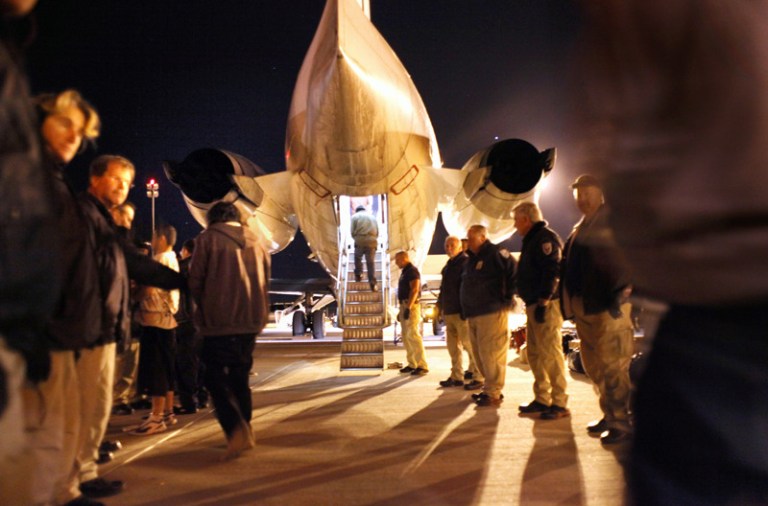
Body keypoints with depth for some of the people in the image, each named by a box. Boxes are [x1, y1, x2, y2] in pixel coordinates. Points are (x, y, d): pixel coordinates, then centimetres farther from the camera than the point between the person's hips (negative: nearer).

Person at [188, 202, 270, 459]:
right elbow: (265, 283, 14)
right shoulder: (256, 242, 12)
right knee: (240, 376, 16)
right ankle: (245, 430, 18)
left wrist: (205, 309, 12)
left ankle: (236, 429, -13)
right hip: (251, 321, 5)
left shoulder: (207, 238, -3)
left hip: (219, 321, -5)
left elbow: (195, 281, -4)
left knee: (215, 376, 3)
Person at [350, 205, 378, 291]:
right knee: (371, 262, 2)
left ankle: (358, 275, 23)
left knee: (357, 258, 24)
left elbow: (353, 232, 1)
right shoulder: (372, 216, 21)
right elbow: (377, 232, 14)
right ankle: (372, 283, -6)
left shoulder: (355, 216, 11)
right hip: (372, 241, 2)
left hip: (360, 241, -2)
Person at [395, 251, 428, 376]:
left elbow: (415, 290, -20)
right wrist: (401, 310, 20)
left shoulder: (412, 270, -10)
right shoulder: (404, 272, 20)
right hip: (404, 305, 10)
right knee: (406, 337, 9)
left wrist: (408, 307, -26)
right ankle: (412, 364, 13)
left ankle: (422, 365, -14)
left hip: (411, 306, -10)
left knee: (413, 335, -14)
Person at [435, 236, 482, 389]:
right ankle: (456, 377, 18)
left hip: (461, 312, -9)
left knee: (468, 344, -7)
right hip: (449, 312, 9)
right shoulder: (449, 264, 19)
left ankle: (478, 377, -1)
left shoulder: (465, 262, -9)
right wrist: (440, 304, 18)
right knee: (453, 345, 11)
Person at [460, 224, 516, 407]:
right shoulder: (472, 259, 19)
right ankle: (490, 387, 22)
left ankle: (493, 393, -1)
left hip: (492, 313, -9)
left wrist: (508, 297, -12)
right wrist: (466, 309, 19)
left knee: (491, 354, -7)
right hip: (474, 314, 9)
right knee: (480, 354, 12)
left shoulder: (496, 253, -8)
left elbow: (515, 273, -16)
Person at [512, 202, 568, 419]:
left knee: (551, 354, -10)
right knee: (535, 354, 13)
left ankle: (559, 404, -5)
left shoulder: (545, 238, -11)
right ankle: (542, 399, 20)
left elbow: (553, 271, -21)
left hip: (546, 305, -11)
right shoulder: (532, 240, 21)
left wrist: (543, 302, -24)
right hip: (534, 305, 11)